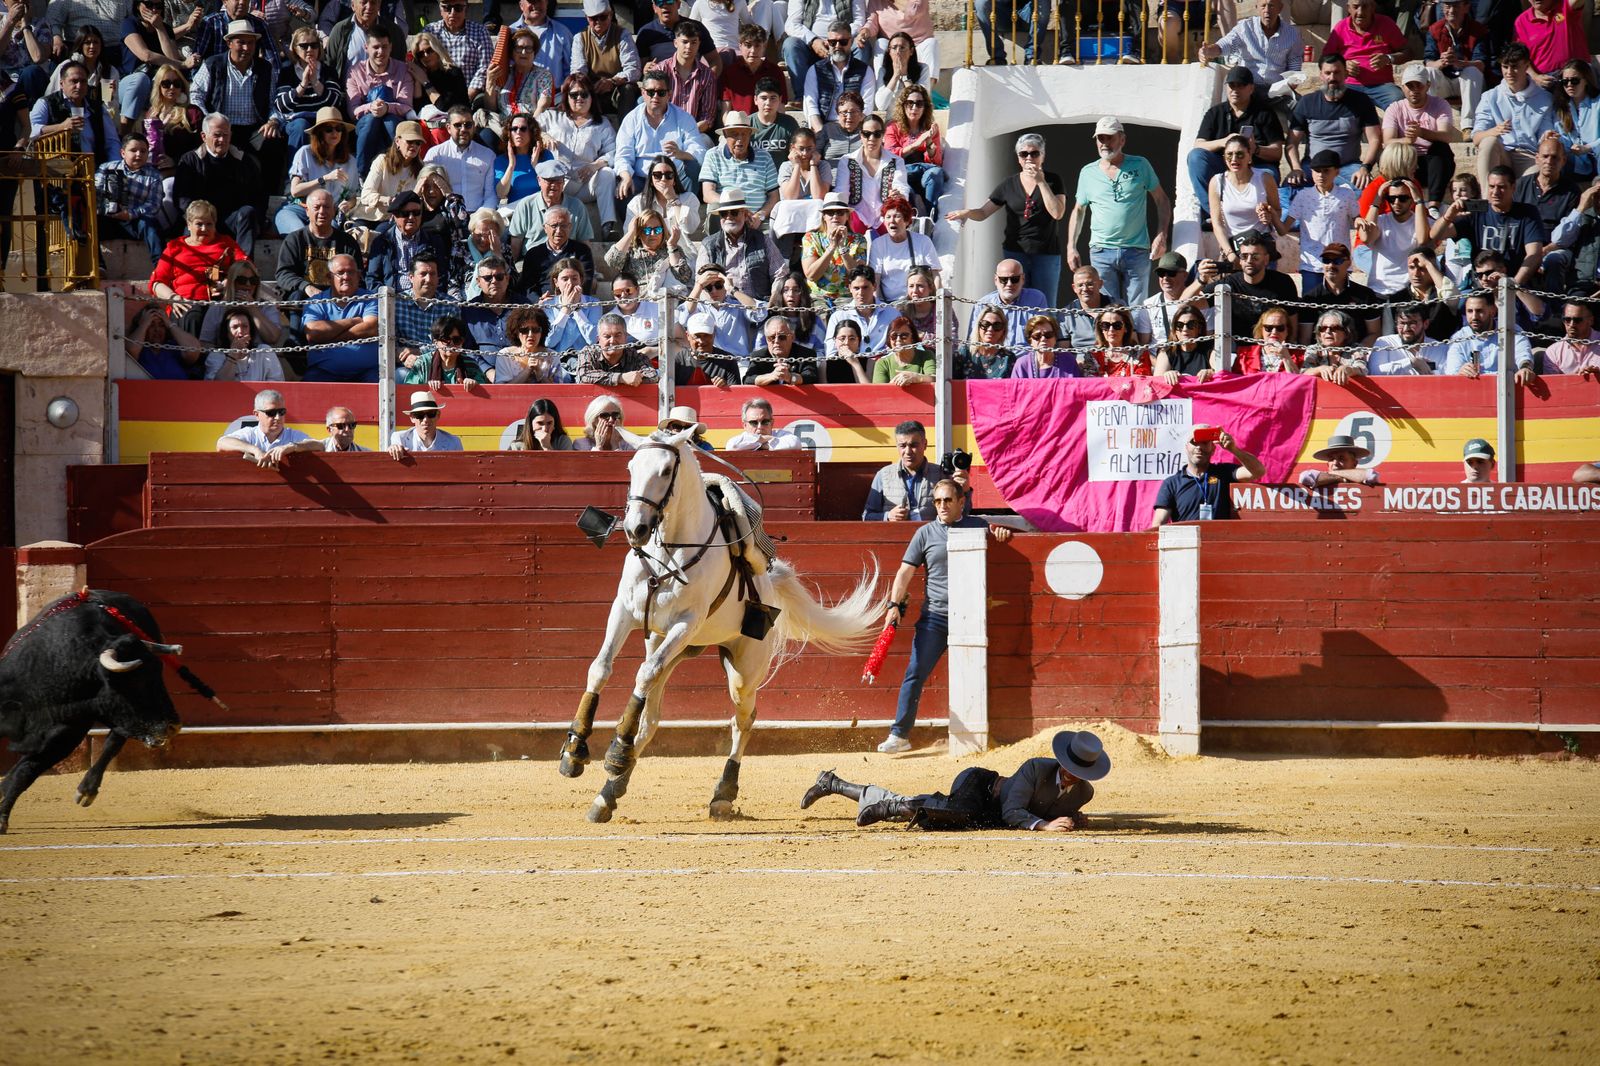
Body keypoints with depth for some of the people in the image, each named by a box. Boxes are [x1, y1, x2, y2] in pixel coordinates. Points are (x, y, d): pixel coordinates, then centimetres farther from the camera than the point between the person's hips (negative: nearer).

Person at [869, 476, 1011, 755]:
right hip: (934, 617, -1)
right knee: (915, 674, -8)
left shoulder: (978, 526, 10)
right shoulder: (926, 533, 7)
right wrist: (895, 604, -6)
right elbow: (906, 572, 6)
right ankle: (899, 734, -7)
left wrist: (1003, 533, -2)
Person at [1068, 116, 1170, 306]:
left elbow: (1162, 201, 9)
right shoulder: (1088, 172, 10)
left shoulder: (1140, 166, 5)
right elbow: (1078, 210, 20)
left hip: (1137, 250, -1)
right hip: (1101, 253, 1)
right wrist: (1071, 247, 11)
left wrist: (1161, 235, -4)